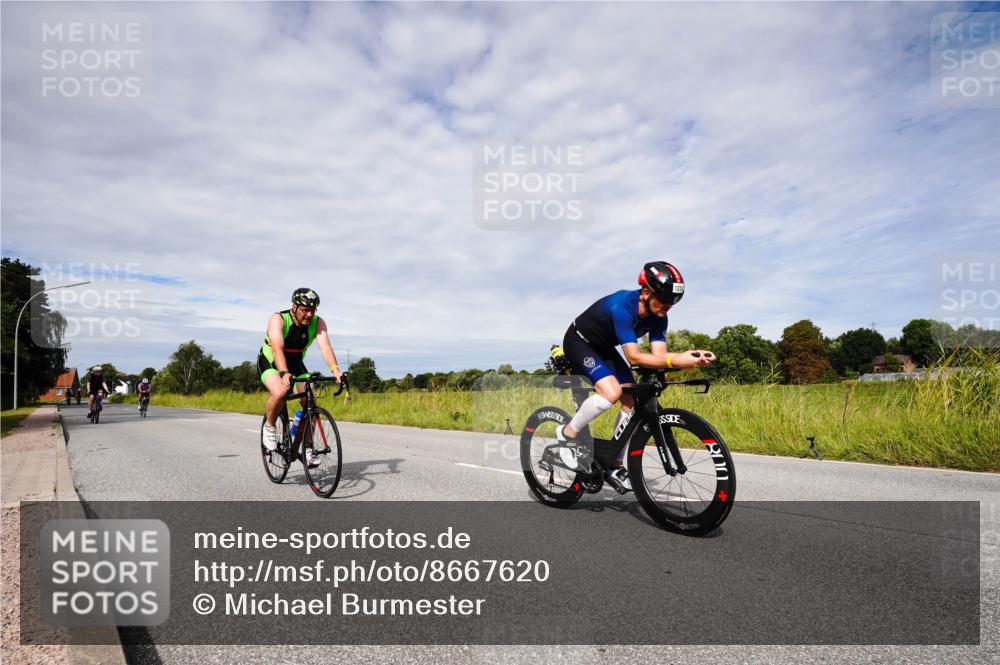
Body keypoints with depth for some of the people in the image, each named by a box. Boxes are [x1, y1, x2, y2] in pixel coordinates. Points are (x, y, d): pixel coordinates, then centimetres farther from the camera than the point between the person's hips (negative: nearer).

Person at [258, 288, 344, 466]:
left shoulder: (318, 323, -16)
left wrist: (335, 370, -49)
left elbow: (325, 346, -31)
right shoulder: (278, 319, -26)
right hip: (270, 363, -4)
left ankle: (307, 449, 3)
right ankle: (269, 425, -2)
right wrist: (284, 374, -56)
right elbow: (277, 348, -40)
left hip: (295, 364, 4)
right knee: (279, 393, -34)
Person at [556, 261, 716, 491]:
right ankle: (568, 433, -7)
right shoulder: (621, 306, -35)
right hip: (579, 343, -8)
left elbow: (659, 355, -17)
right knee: (611, 391, -29)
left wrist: (689, 357, -35)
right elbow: (633, 357, -39)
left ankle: (616, 466, 10)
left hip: (604, 348, 8)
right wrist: (675, 361, -49)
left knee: (632, 402, -3)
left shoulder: (658, 318, -12)